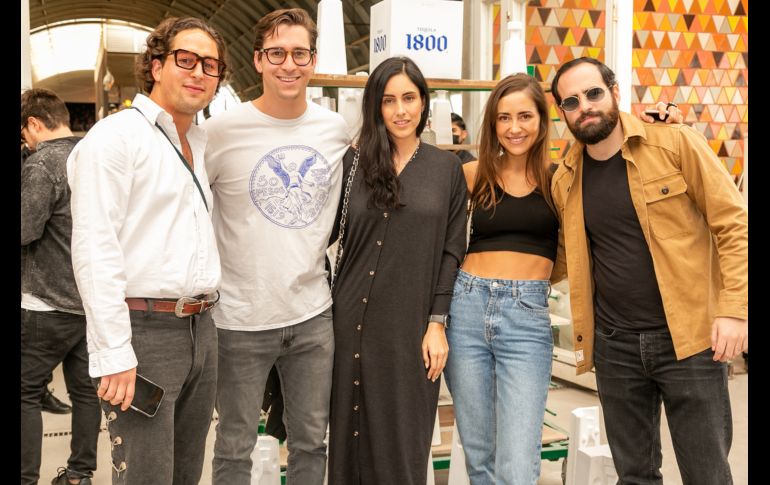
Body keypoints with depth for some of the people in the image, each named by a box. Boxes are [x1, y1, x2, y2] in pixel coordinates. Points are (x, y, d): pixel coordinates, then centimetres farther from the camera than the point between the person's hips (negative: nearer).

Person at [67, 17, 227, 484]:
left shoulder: (204, 143, 15)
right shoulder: (116, 136, -8)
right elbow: (95, 251, -16)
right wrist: (114, 354, -19)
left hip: (201, 330, 7)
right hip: (144, 330, -7)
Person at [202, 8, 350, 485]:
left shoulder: (337, 128, 2)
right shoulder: (222, 130, -11)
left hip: (314, 314, 4)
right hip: (242, 318, -3)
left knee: (311, 441, 16)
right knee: (236, 446, 11)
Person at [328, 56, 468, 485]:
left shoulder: (446, 168, 4)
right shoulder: (354, 161, 5)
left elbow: (451, 251, 2)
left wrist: (437, 324, -5)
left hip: (412, 326, -1)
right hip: (354, 320, 1)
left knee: (403, 440, 7)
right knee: (352, 431, 10)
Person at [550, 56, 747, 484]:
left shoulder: (676, 144, -6)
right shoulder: (565, 180, 6)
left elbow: (734, 225, -7)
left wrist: (734, 308, -15)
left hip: (689, 337, -4)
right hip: (614, 344, 4)